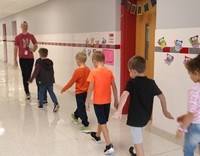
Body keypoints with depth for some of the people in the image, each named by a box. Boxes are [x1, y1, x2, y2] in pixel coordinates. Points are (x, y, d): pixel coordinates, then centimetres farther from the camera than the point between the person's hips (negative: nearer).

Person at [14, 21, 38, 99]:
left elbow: (36, 45, 12)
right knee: (25, 75, -5)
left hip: (30, 58, 3)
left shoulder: (31, 36, 5)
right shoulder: (18, 37, -1)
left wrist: (33, 50, -12)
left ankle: (26, 88, 28)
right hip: (22, 59, -2)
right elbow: (15, 49, 1)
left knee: (29, 75, 11)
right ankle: (27, 92, -1)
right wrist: (15, 60, -2)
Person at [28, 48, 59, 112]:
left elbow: (35, 72, -13)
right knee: (51, 92, 7)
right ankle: (56, 103, -8)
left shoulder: (39, 63, -12)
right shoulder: (50, 62, 6)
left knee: (41, 92, 12)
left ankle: (41, 104, 20)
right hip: (50, 81, 4)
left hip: (42, 81, -4)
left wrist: (31, 80, -6)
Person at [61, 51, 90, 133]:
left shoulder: (78, 71, -21)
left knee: (81, 108, -1)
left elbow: (71, 82, -16)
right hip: (86, 91, 8)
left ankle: (86, 126, 0)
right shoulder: (88, 70, -1)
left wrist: (63, 89, -4)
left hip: (79, 92, -8)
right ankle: (75, 117, 51)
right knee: (81, 105, 26)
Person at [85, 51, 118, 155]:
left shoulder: (93, 72, -14)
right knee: (102, 120, 23)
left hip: (98, 101, -5)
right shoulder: (109, 72, -1)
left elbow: (90, 88, -15)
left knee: (103, 123, 0)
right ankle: (97, 136, 46)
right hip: (107, 101, 5)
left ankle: (109, 146, -5)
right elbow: (114, 87, 2)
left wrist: (87, 102, -5)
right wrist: (116, 100, 11)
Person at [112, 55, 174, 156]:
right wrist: (165, 111, 17)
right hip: (146, 117, 7)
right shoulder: (151, 82, 0)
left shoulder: (132, 82, -15)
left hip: (135, 117, -7)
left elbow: (125, 95, -32)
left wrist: (119, 111, -42)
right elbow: (161, 96, 5)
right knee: (139, 137, 32)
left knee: (138, 143, 4)